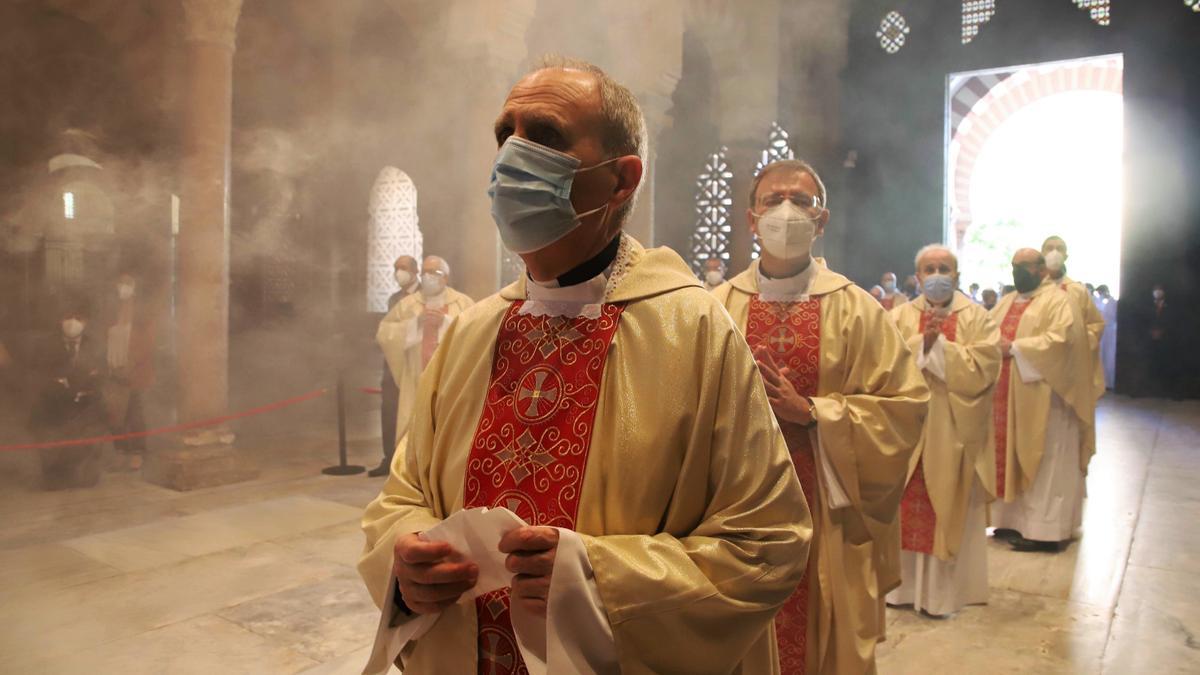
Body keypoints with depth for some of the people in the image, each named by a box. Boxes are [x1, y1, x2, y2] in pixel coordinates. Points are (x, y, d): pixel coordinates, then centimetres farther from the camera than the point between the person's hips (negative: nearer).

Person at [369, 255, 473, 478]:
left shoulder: (462, 303, 4)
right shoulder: (407, 304, 7)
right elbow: (383, 333, 1)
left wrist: (446, 322, -15)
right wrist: (416, 322, -11)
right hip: (418, 382, 1)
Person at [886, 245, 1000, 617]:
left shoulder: (977, 318, 1)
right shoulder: (899, 316, 5)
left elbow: (982, 369, -11)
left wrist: (938, 344, -16)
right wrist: (922, 342, -19)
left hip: (955, 430, -1)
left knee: (949, 511, 5)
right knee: (906, 510, 5)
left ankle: (944, 589, 18)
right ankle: (903, 583, 19)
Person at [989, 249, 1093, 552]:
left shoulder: (1057, 300, -7)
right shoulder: (1006, 302, 17)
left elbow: (1059, 339, -20)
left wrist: (1013, 348, -18)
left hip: (1041, 397, -7)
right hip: (1006, 396, 7)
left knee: (1043, 464, -1)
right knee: (1009, 459, 9)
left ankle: (1043, 529, 4)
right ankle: (1014, 520, 17)